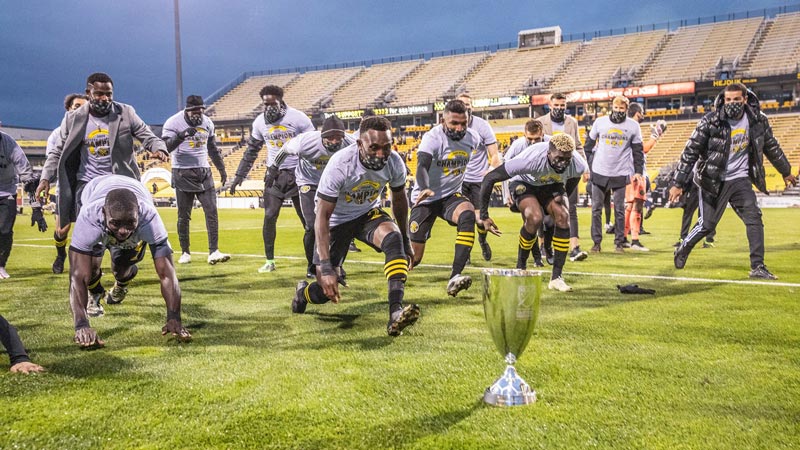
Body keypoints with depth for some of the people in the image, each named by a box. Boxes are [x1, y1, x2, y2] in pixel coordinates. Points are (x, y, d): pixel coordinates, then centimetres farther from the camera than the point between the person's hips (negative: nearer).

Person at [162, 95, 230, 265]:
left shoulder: (207, 123, 7)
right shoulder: (174, 122, -9)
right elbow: (165, 147, -22)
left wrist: (222, 169, 20)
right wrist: (181, 135, -36)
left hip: (204, 173, 4)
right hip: (183, 174, -4)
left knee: (211, 211, -5)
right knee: (184, 216, 3)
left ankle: (213, 252, -4)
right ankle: (185, 252, 15)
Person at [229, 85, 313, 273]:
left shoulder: (298, 118, -10)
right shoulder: (260, 122, 3)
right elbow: (251, 151, 13)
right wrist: (239, 175, 11)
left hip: (297, 174, -3)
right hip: (274, 175, 3)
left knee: (307, 217, 2)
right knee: (269, 217, -2)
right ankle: (269, 261, 9)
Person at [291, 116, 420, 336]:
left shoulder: (394, 163, -20)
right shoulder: (339, 165, -32)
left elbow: (399, 200, 1)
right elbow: (322, 216, -29)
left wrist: (405, 241, 10)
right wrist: (326, 267, -34)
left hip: (369, 214, 3)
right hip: (337, 221, -3)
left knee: (393, 238, -32)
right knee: (326, 291, -4)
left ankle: (396, 311, -38)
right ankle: (303, 292, 35)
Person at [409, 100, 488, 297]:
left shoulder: (473, 138, -3)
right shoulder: (433, 138, -19)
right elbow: (422, 166, -37)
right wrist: (424, 188, -55)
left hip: (452, 195, 3)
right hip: (426, 198, -3)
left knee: (468, 215, -33)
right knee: (413, 258, -3)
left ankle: (455, 277, -37)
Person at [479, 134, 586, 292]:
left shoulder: (579, 165, -28)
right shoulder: (530, 159, -41)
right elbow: (490, 178, -34)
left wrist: (563, 196, -10)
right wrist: (484, 215, -32)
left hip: (553, 186, 4)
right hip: (525, 184, -4)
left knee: (563, 218, -19)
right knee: (535, 219, -30)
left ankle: (556, 277, -9)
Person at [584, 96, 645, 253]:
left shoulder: (633, 126, 1)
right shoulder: (600, 122, 1)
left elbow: (637, 151, 7)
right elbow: (588, 146, 9)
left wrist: (638, 171, 0)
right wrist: (586, 168, 4)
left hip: (621, 173, -1)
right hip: (599, 172, 1)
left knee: (619, 210, 3)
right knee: (596, 209, 3)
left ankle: (619, 243, 12)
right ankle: (596, 242, 12)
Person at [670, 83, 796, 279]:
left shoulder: (758, 120, -3)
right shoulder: (710, 121, -15)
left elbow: (771, 147, 14)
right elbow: (690, 152, -12)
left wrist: (786, 171, 26)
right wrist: (678, 183, -14)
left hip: (740, 179, 4)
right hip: (713, 180, -4)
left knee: (754, 218, -7)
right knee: (707, 224, -1)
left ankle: (758, 267, -1)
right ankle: (682, 250, 25)